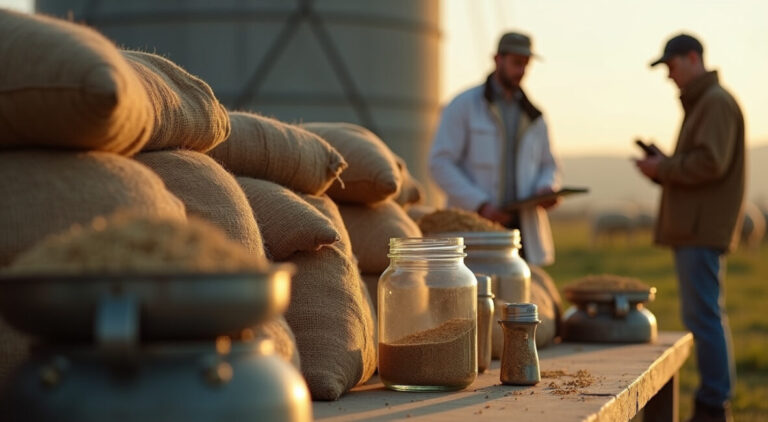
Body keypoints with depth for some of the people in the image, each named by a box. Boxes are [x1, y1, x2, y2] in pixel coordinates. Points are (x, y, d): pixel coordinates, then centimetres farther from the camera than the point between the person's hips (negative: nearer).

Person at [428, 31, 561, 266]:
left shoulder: (532, 115, 13)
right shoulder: (463, 106, -2)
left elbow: (548, 168, 18)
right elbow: (441, 164, -10)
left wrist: (547, 190, -7)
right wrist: (481, 206, -19)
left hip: (522, 227, 5)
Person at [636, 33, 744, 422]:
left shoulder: (717, 103, -9)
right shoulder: (701, 104, 23)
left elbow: (711, 163, -20)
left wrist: (664, 168, -10)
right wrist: (663, 167, 9)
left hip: (703, 230, -11)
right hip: (693, 229, 11)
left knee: (704, 316, -10)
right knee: (703, 316, 11)